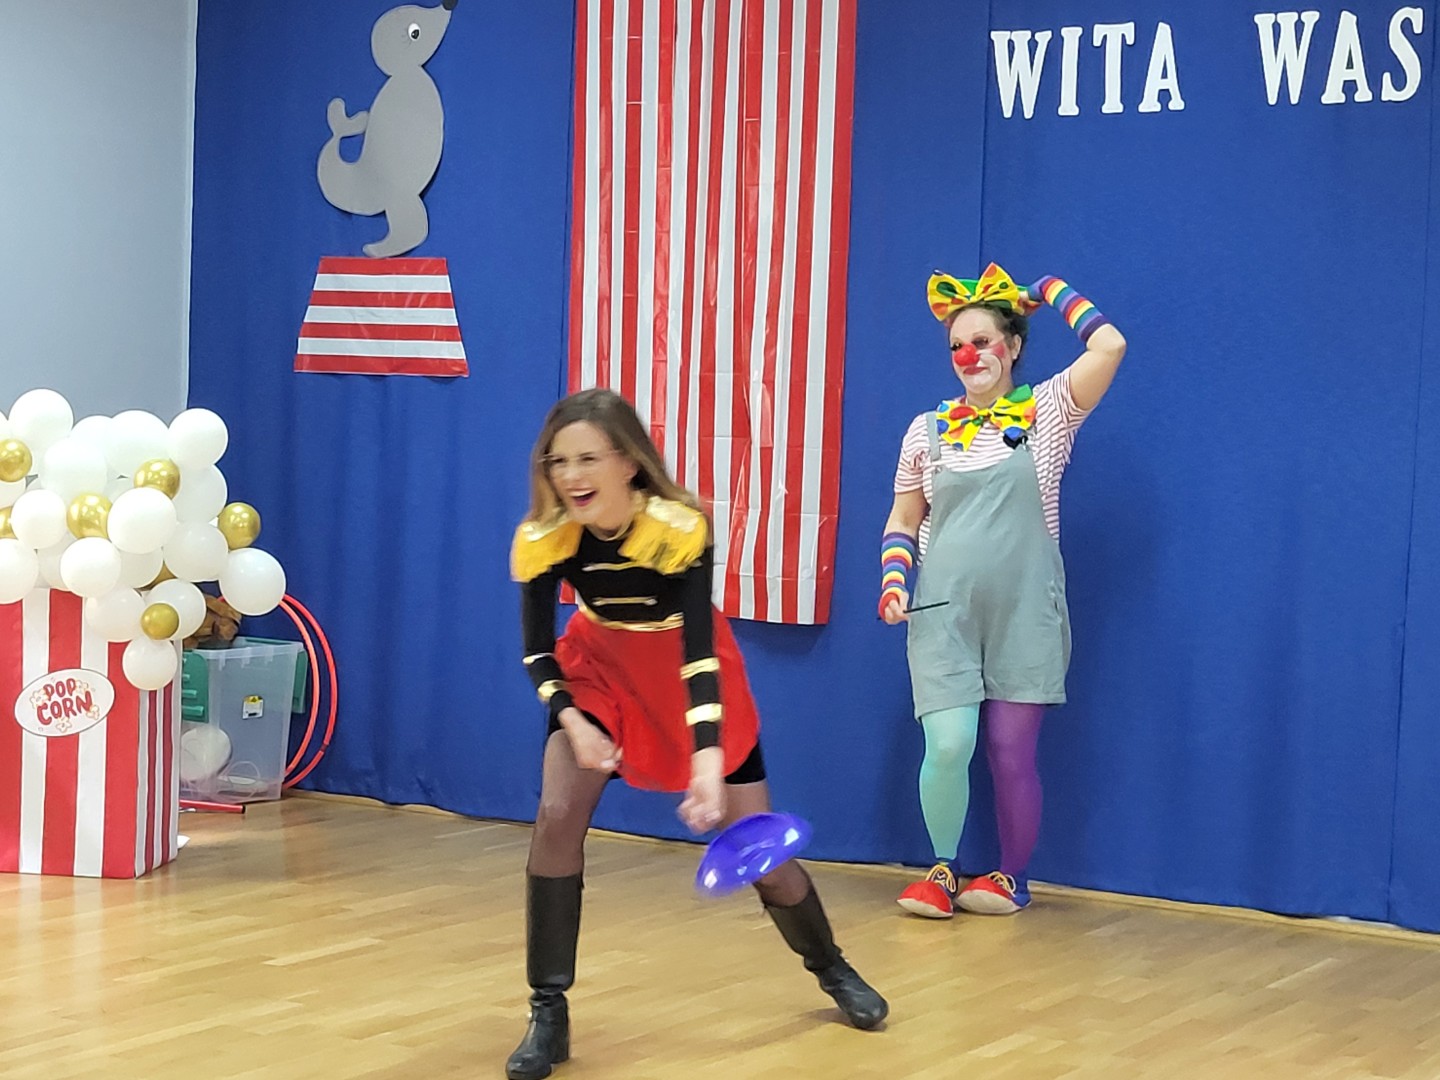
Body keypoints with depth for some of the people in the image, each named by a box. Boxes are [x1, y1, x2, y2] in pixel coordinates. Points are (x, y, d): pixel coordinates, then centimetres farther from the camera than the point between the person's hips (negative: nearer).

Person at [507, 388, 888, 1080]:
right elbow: (537, 649, -14)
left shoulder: (680, 528, -34)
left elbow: (698, 652, -34)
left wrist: (709, 757, -46)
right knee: (557, 816, -17)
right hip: (598, 666, 2)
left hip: (691, 672, -2)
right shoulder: (541, 538, -25)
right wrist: (573, 723, -31)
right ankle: (548, 1012, -5)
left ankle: (831, 968, 30)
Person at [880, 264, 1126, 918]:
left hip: (1024, 612, -1)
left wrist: (1052, 292, -1)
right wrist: (894, 581, -1)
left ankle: (1012, 876, 22)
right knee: (948, 746, -10)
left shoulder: (1048, 411, 1)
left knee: (1011, 754, 3)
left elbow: (1108, 347, -14)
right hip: (943, 612, 1)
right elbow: (903, 521, 15)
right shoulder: (927, 430, 8)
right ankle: (942, 870, 11)